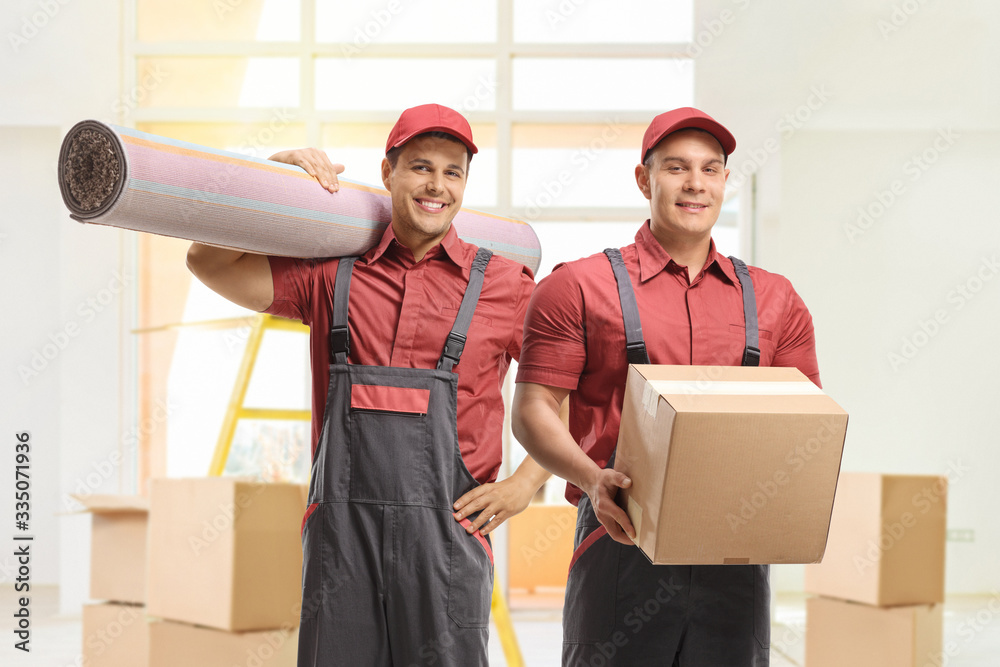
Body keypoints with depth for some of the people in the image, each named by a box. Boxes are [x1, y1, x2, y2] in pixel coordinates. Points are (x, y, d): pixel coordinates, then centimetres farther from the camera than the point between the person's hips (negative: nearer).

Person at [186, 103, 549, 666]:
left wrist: (525, 483, 2)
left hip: (446, 531, -1)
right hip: (340, 528, 1)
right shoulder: (332, 274, 10)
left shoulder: (503, 283, 6)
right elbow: (211, 264, 10)